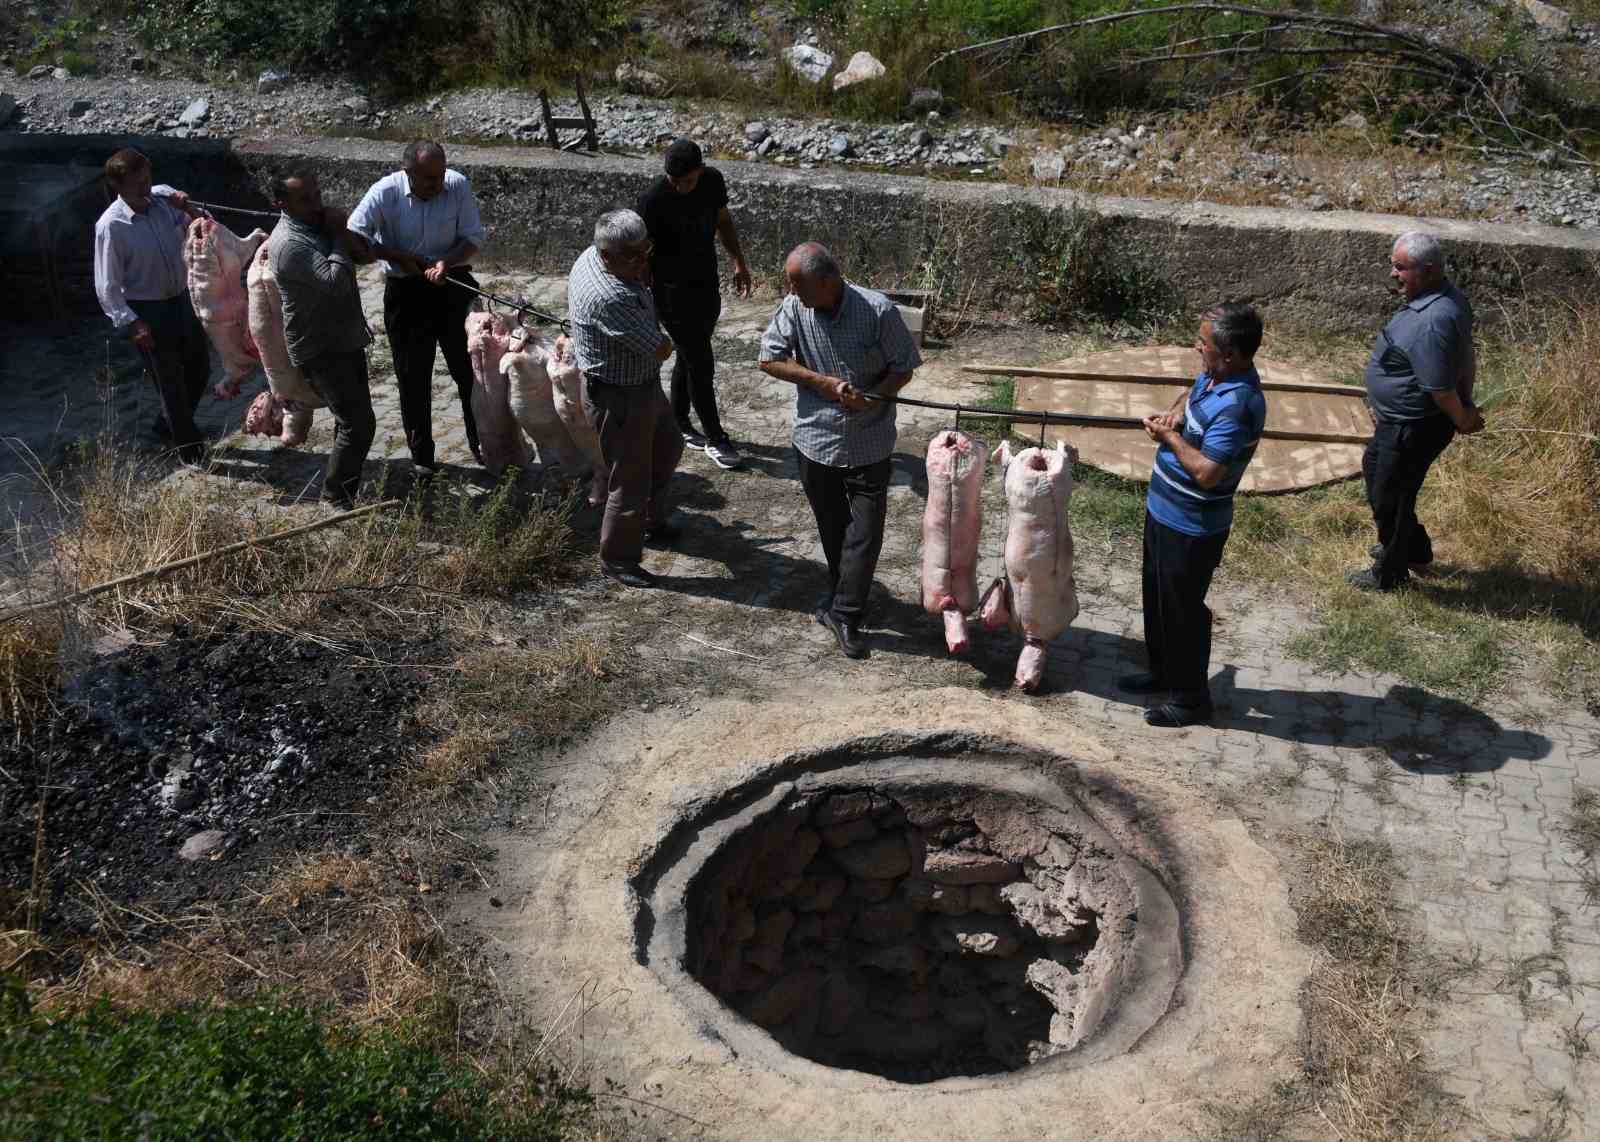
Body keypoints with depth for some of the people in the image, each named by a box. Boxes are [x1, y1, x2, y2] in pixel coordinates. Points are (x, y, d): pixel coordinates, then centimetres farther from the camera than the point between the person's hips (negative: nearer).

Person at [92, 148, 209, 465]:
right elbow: (107, 287, -16)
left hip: (181, 300, 6)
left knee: (199, 368, 21)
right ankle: (190, 449, 24)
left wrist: (189, 210, -15)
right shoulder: (110, 225, -20)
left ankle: (172, 423, 47)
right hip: (147, 312, -6)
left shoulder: (164, 197, -6)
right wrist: (130, 323, -23)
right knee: (170, 381, 7)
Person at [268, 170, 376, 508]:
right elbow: (334, 282, -30)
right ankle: (337, 496, 1)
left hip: (346, 337, 10)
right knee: (359, 423, -12)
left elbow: (356, 256, 21)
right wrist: (338, 236, -22)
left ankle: (347, 487, 33)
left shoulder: (318, 223, 7)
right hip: (320, 349, -10)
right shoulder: (289, 243, -23)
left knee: (352, 417, 18)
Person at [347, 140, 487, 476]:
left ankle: (483, 445, 23)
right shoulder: (385, 192, -14)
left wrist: (446, 262, -25)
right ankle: (421, 456, 19)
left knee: (470, 369, 7)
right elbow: (354, 235, -12)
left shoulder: (458, 185, -12)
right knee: (413, 376, 7)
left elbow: (474, 239, -7)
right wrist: (399, 256, -19)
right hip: (405, 292, 0)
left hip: (453, 284, 1)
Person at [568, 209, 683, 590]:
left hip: (643, 383, 10)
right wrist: (666, 341, -5)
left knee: (667, 447, 29)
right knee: (631, 482, 4)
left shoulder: (592, 255, -5)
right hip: (619, 399, -10)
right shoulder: (608, 298, -36)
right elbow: (660, 349, -26)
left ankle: (652, 520, 50)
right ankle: (617, 560, 23)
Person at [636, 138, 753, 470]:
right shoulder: (654, 200, -23)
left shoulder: (713, 180, -6)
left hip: (707, 285, 6)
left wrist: (739, 262, 16)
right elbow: (643, 255, -17)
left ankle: (678, 424, 35)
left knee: (690, 357, 18)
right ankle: (715, 437, 13)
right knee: (701, 364, -1)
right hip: (673, 293, -6)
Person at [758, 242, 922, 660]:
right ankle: (843, 591, 41)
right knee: (831, 526, 18)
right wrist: (823, 382, -16)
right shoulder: (794, 308, -11)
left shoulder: (879, 311, -18)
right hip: (815, 438, 3)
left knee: (865, 531, 0)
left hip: (868, 442, -2)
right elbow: (769, 359, -4)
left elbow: (903, 369, -8)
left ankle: (845, 614, 12)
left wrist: (870, 398, -26)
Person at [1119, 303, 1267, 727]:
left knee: (1182, 608, 6)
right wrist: (1176, 411, 0)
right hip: (1164, 509, 10)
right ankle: (1163, 671, 44)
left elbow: (1207, 473, -33)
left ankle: (1190, 697, 25)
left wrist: (1171, 437, -19)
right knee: (1158, 595, 24)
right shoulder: (1214, 376, -1)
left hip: (1192, 527, -10)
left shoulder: (1237, 406, -29)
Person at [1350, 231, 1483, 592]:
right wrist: (1467, 403, 12)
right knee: (1374, 468, 29)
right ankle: (1413, 548, 46)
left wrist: (1462, 421, -13)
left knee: (1389, 497, 9)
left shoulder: (1432, 321, -34)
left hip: (1413, 428, -10)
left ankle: (1390, 573, 32)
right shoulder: (1448, 298, -1)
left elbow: (1440, 388, -29)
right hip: (1399, 420, 10)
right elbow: (1466, 356, 10)